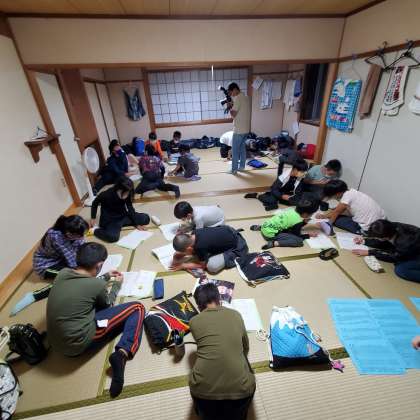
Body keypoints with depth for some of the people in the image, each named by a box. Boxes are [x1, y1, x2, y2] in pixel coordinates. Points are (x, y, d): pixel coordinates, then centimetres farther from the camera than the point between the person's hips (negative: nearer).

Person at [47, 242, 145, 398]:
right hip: (78, 344, -7)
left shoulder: (63, 273, -2)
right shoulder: (97, 284, -19)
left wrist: (106, 277, 27)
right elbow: (107, 303, 4)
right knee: (137, 308, -5)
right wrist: (116, 284, 20)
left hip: (56, 343, 7)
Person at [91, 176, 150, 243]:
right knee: (113, 237, -36)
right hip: (109, 220, -5)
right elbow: (95, 204, -4)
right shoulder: (107, 195, -23)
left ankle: (120, 225, 0)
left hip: (122, 216, 6)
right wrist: (93, 218, 1)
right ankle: (95, 229, -5)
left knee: (146, 218, -6)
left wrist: (136, 223, -5)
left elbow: (130, 209, 0)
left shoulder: (127, 195, -12)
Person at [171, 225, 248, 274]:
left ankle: (235, 258, -4)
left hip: (238, 247, -8)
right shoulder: (194, 233, -11)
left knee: (211, 266, -24)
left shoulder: (200, 247, -32)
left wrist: (183, 265, -7)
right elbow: (194, 250, 10)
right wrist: (180, 254, -3)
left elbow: (202, 265, -13)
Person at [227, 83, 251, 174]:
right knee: (242, 148, 18)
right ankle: (242, 166, 26)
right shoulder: (246, 98, 14)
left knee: (235, 150, 0)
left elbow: (233, 114, -17)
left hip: (239, 130, -9)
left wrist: (229, 107, 0)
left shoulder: (237, 98, -15)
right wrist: (233, 105, 11)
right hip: (246, 128, 9)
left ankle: (234, 169, 6)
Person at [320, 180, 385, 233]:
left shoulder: (347, 195, -18)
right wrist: (324, 215, 14)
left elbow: (336, 213, -7)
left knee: (336, 219, -2)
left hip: (369, 228, -8)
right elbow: (338, 210, 14)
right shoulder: (351, 191, 5)